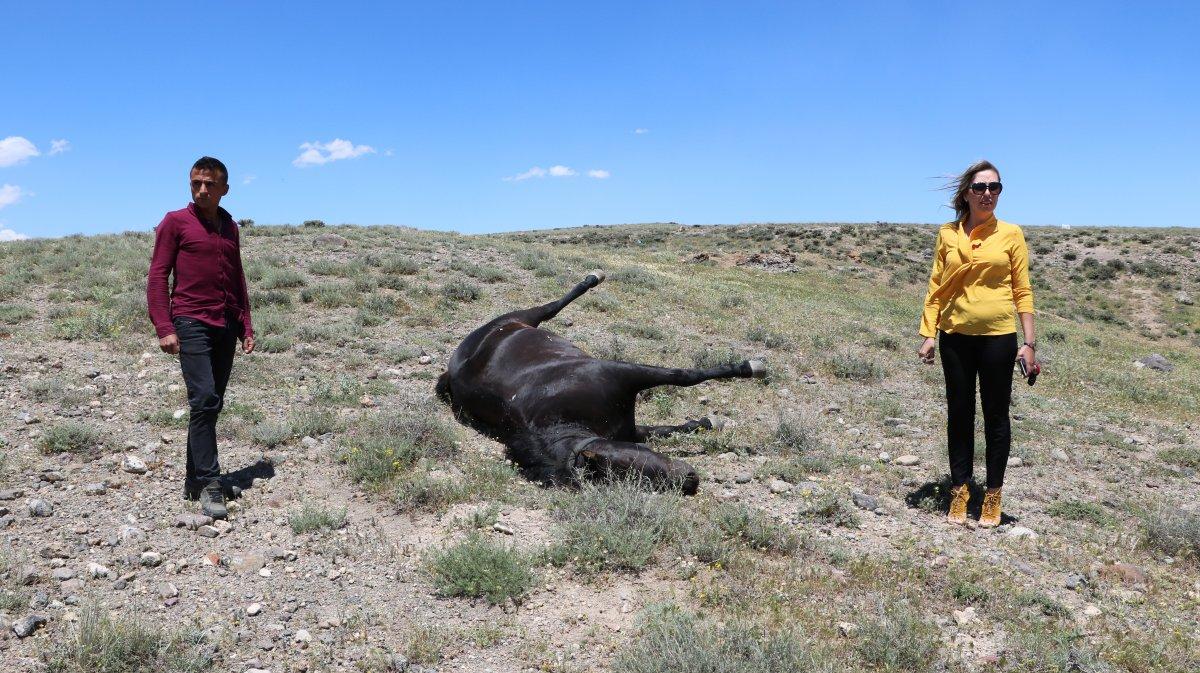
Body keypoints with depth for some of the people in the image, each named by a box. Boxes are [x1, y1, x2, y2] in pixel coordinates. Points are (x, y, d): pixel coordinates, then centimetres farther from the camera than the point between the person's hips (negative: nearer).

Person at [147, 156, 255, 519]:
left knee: (212, 405, 8)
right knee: (204, 400, -15)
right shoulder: (175, 222, 0)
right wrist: (164, 328, -12)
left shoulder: (230, 227, 15)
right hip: (191, 324, -5)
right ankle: (209, 485, -11)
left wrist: (246, 326, 15)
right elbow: (157, 276, -3)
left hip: (226, 327, 6)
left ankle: (194, 481, 18)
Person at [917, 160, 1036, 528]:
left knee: (996, 416, 8)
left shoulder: (1010, 234, 1)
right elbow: (936, 288, 6)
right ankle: (959, 490, 22)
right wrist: (928, 334, -2)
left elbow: (1022, 291, 1)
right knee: (959, 414, 10)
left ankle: (993, 495, 20)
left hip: (998, 337, -1)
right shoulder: (947, 234, 5)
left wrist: (1029, 341, -4)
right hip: (955, 337, 2)